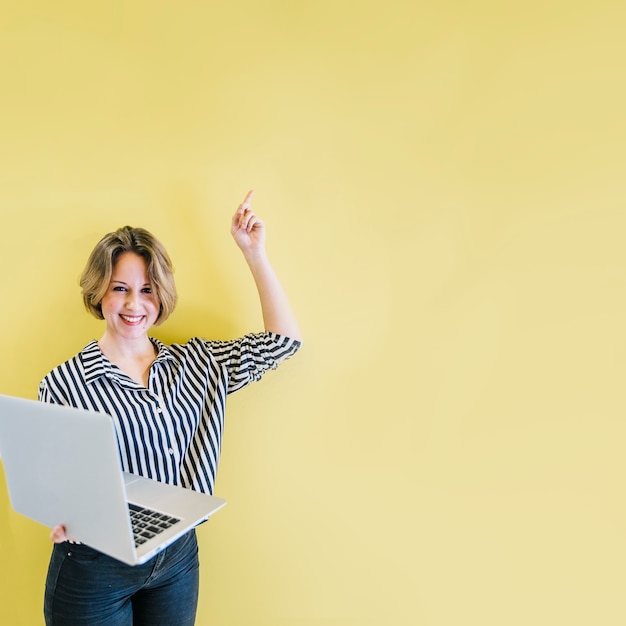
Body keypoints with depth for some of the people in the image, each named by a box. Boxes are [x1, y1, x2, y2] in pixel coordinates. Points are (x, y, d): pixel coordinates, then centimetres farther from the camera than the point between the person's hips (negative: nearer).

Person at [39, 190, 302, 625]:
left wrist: (255, 252, -4)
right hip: (95, 569, -3)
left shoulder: (196, 362, -1)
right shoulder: (64, 385, -12)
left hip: (179, 559, 4)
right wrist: (62, 521, -29)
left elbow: (284, 340, -2)